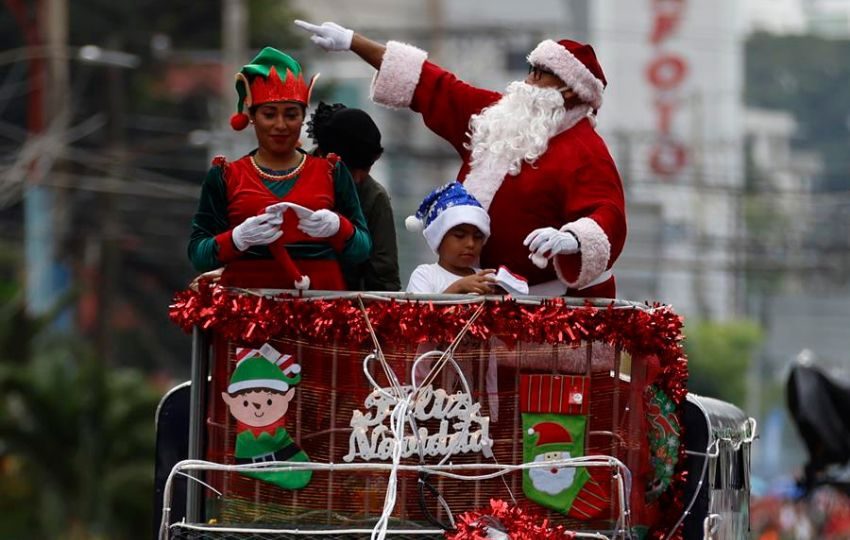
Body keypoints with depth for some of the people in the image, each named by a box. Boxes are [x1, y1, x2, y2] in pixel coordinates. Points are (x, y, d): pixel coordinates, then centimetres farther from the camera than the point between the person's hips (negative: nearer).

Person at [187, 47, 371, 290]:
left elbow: (362, 250, 11)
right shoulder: (224, 177, 11)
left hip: (319, 297, 1)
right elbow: (197, 254, 5)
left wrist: (337, 227, -8)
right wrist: (238, 239, -13)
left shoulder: (331, 173, 14)